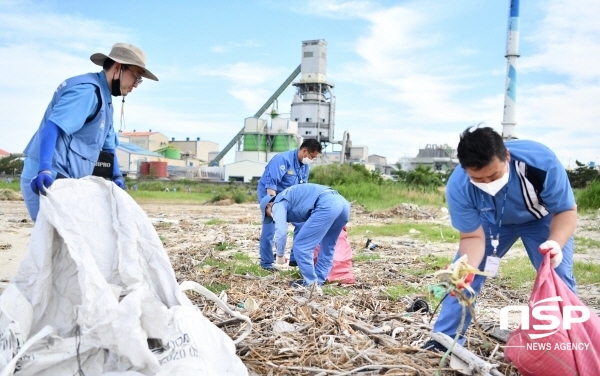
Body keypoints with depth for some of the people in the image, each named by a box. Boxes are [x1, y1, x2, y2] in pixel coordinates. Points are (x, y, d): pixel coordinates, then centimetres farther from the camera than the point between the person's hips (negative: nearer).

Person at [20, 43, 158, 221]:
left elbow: (107, 145, 26)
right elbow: (52, 127, -25)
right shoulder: (88, 90, -12)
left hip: (65, 181, 10)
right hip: (47, 180, -10)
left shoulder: (104, 100, 20)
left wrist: (117, 175, 11)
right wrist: (44, 169, -37)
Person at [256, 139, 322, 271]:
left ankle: (296, 258, 9)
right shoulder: (283, 159, -27)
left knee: (302, 223, 1)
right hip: (269, 195, -7)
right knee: (270, 229, -12)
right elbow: (271, 183, -32)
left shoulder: (305, 165, -3)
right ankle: (266, 262, 2)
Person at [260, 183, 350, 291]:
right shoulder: (291, 197, 39)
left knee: (301, 246, 1)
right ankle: (318, 280, 29)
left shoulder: (278, 203, 13)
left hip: (327, 205, -10)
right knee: (327, 247, 25)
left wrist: (280, 255, 16)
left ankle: (311, 283, 10)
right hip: (342, 203, 10)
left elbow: (280, 231, 2)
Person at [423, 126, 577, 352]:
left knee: (558, 279, -12)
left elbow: (567, 211, -27)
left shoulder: (541, 163, -40)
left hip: (542, 218, -1)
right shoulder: (458, 187, -35)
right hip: (492, 221, 1)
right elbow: (472, 236, -24)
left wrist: (556, 243, -48)